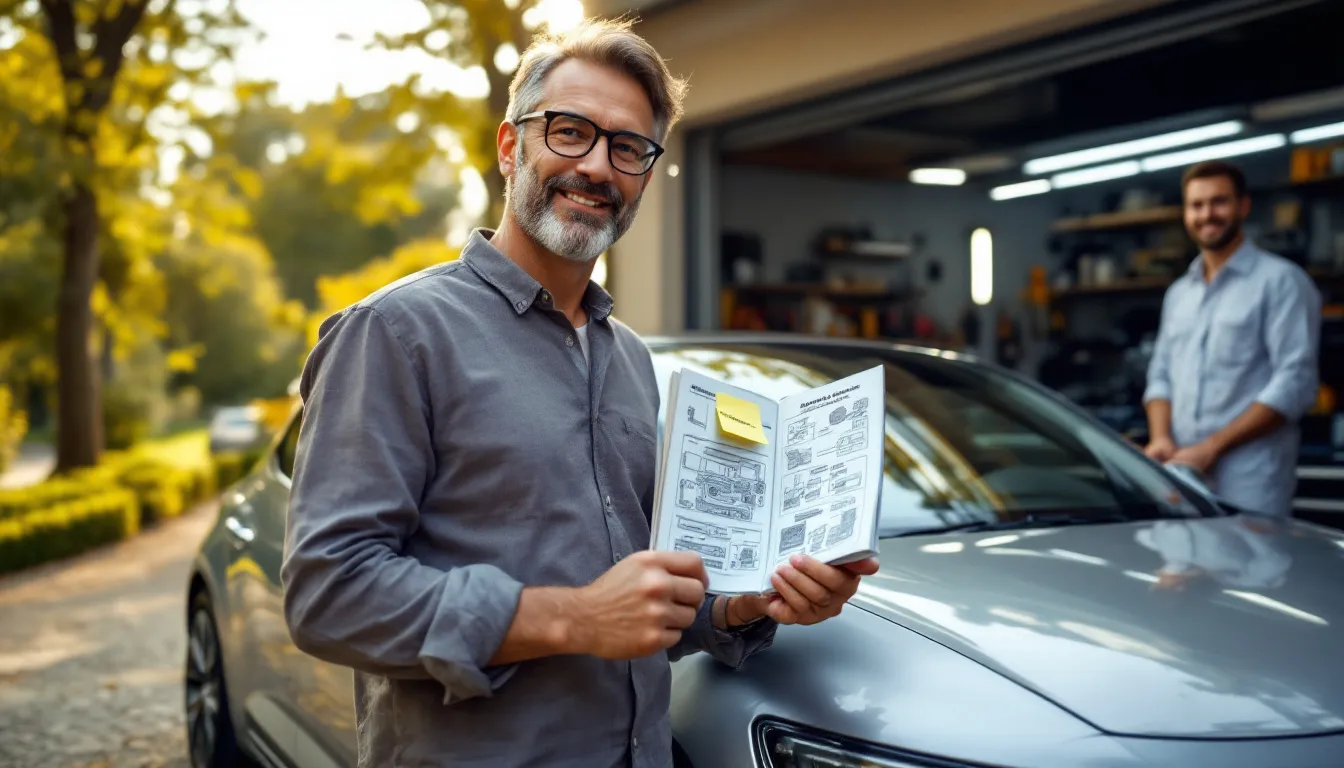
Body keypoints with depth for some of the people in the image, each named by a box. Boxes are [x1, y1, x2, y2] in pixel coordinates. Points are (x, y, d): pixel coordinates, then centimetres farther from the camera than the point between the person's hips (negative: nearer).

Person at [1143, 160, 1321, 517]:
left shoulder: (1280, 281, -2)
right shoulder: (1178, 293, 18)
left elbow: (1294, 382, -11)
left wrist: (1211, 448, -15)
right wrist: (1160, 437, -2)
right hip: (1180, 477, 5)